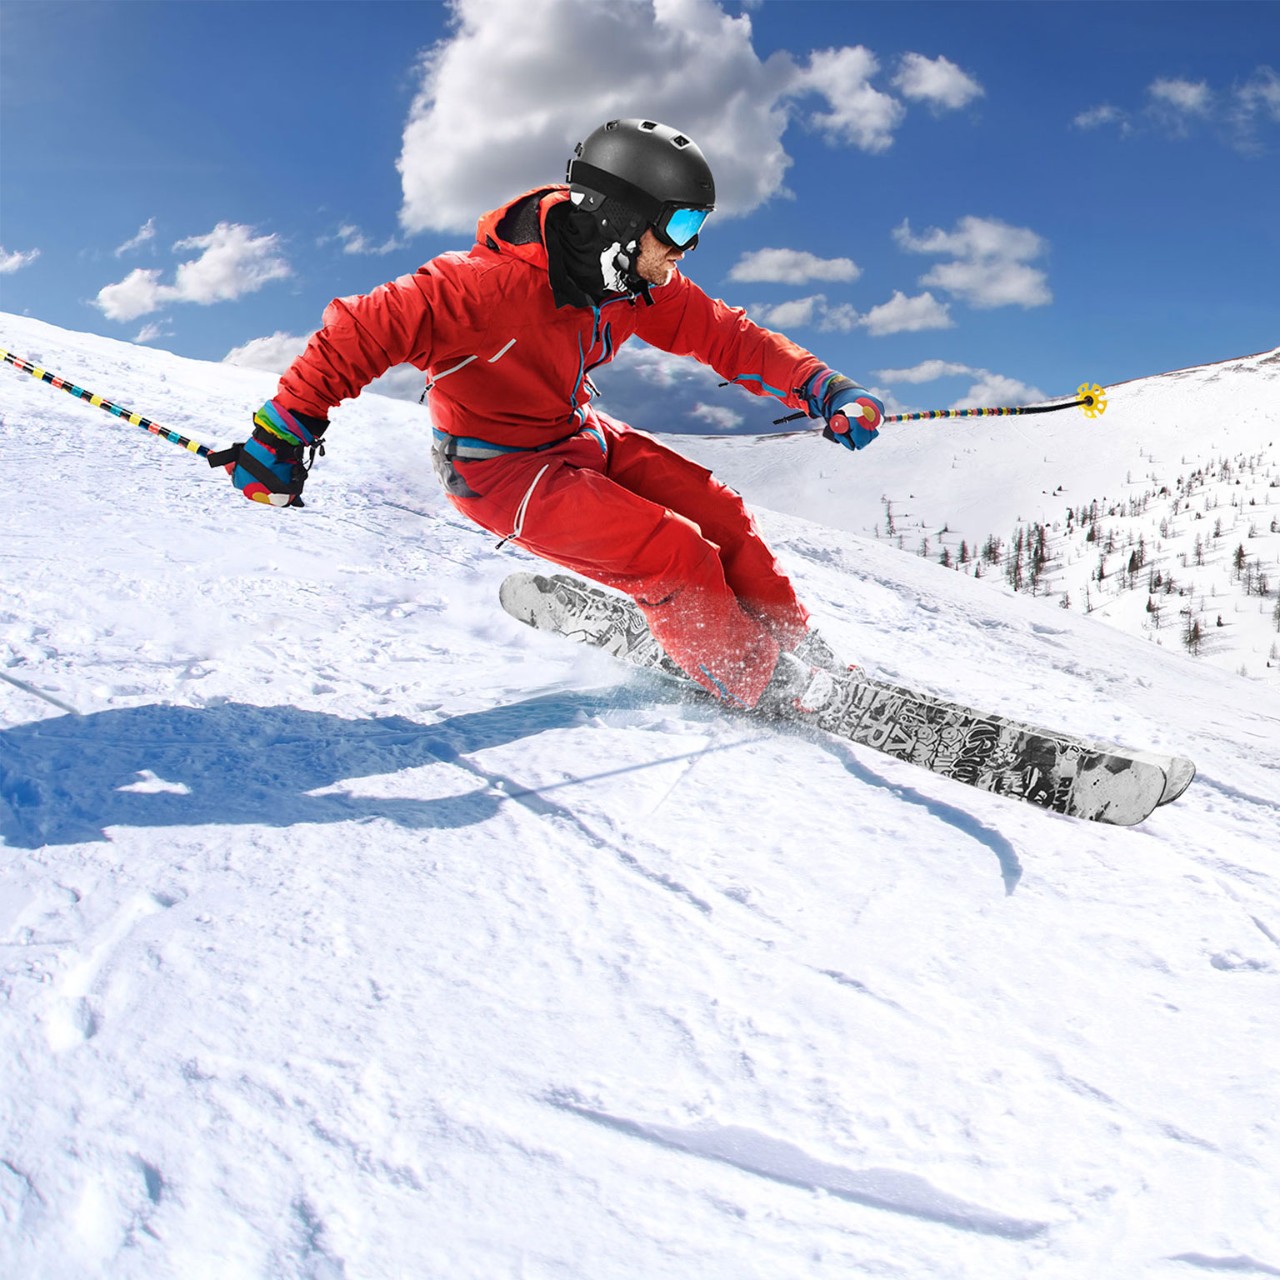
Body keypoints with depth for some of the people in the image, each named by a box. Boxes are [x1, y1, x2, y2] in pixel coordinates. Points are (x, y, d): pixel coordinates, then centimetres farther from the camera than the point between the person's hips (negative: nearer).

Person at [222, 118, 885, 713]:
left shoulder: (637, 279, -8)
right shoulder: (497, 282, -32)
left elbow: (722, 336, -1)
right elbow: (371, 327, -31)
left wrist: (820, 386, -11)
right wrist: (288, 425, -35)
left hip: (579, 437, 8)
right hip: (500, 469, -8)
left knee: (716, 510, 1)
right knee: (675, 553, -19)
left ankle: (795, 647, 17)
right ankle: (762, 688, 1)